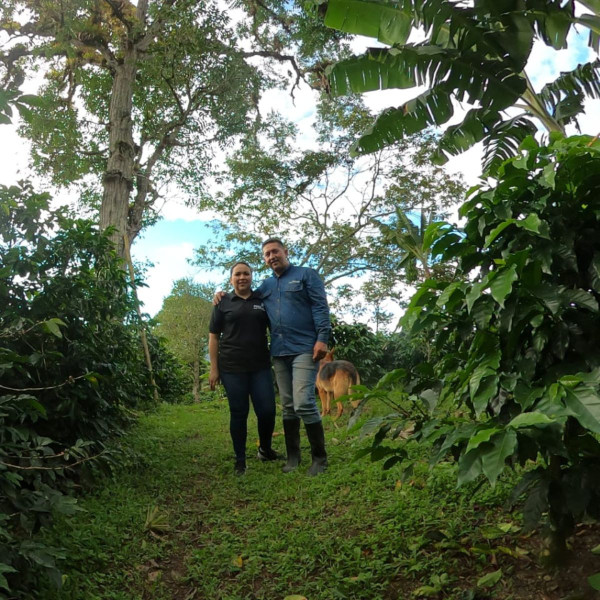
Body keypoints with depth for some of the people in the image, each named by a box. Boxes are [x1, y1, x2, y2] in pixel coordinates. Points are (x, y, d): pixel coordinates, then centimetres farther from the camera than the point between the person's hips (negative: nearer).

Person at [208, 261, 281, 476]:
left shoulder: (262, 301, 10)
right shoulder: (223, 303, 6)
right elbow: (213, 337, 5)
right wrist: (213, 368, -1)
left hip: (260, 366, 2)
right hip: (232, 368, -2)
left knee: (267, 410, -1)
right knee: (238, 413, 3)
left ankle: (265, 449, 26)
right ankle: (240, 461, 17)